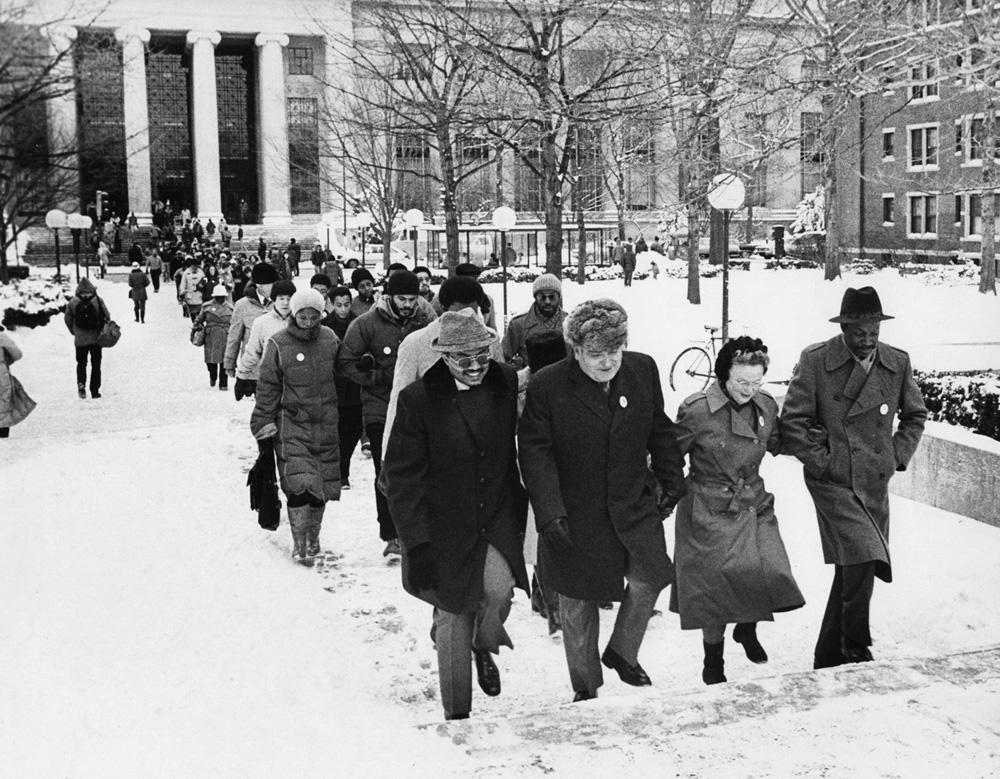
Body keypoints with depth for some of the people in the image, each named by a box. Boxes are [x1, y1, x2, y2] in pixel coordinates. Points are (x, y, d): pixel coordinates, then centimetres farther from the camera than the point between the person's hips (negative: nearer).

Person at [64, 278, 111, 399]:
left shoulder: (72, 302, -6)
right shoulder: (98, 300, -9)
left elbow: (67, 319, 2)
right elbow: (107, 316, -5)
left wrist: (73, 331, 18)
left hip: (80, 339, 1)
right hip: (96, 338, -1)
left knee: (81, 363, 16)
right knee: (96, 364, 10)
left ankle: (81, 383, -8)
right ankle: (95, 390, 8)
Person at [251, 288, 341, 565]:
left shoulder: (330, 339, 5)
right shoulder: (279, 344, -5)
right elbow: (267, 387, -1)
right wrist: (264, 424, -3)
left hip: (326, 425, 4)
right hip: (292, 424, -3)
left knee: (323, 484, 8)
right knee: (299, 484, -14)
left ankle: (313, 537, 27)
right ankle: (299, 544, -5)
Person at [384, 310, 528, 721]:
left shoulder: (508, 384, -2)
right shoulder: (418, 399, -11)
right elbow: (402, 476, -9)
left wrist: (523, 507, 10)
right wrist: (416, 542, -14)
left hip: (498, 518, 2)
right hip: (445, 525, -1)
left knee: (499, 587, -22)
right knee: (453, 616, 6)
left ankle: (485, 644, 14)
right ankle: (456, 711, 24)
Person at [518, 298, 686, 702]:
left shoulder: (643, 370, -2)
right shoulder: (546, 387, -14)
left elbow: (660, 431, 10)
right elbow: (534, 452, -13)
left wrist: (672, 483, 11)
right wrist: (548, 511, -19)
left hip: (634, 505, 3)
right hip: (573, 514, -3)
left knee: (648, 581, 1)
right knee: (577, 603, 9)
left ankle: (623, 654, 30)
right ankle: (585, 687, 28)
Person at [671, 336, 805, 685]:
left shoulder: (766, 406, -1)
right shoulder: (697, 410, -15)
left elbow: (777, 445, 16)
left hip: (753, 506, 4)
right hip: (710, 512, -4)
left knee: (771, 575, -8)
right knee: (715, 586, -2)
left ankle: (746, 629, 26)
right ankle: (713, 664, 21)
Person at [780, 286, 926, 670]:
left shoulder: (898, 362, 5)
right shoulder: (815, 361, -7)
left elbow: (915, 415, 20)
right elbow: (792, 421, -4)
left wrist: (898, 456, 8)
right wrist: (822, 461, -9)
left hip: (875, 483, 5)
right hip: (832, 481, -5)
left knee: (852, 571, 10)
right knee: (862, 559, -21)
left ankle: (828, 659, 24)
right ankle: (856, 650, -6)